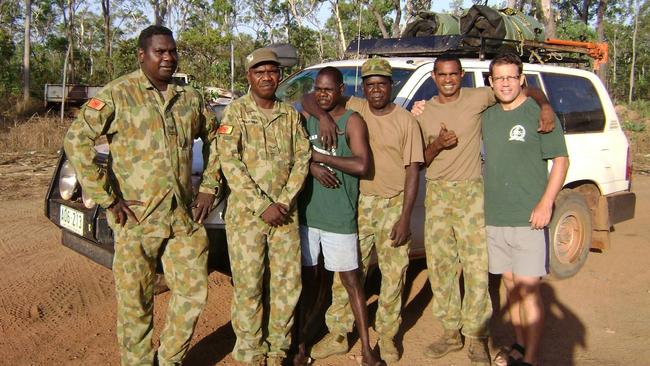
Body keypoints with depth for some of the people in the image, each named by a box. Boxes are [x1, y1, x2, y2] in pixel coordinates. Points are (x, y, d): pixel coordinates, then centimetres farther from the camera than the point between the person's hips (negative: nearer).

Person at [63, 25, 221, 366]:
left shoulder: (190, 97, 9)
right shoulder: (118, 94, -6)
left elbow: (215, 139, 20)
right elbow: (76, 140, -11)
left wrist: (209, 187, 10)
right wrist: (107, 199, -14)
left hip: (186, 217, 5)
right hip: (136, 219, -4)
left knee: (193, 292, 9)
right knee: (136, 303, 6)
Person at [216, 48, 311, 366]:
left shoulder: (291, 115, 9)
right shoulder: (235, 112, -3)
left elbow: (302, 158, 4)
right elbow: (230, 163, -11)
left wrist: (285, 201, -9)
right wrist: (263, 207, -15)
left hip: (285, 214, 4)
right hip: (246, 214, -3)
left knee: (287, 282, 8)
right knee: (248, 285, 3)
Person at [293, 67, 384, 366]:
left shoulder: (352, 121, -6)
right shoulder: (306, 116, 9)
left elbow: (362, 166, -18)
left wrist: (319, 156, -13)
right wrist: (312, 167, -13)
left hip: (340, 216, -4)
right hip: (306, 212, 4)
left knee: (350, 279, 4)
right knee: (307, 277, 12)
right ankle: (299, 341, 24)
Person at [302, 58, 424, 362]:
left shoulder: (406, 121, -2)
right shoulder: (353, 109, 2)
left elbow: (412, 170, -4)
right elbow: (308, 98, 2)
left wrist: (405, 217, -10)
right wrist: (323, 116, -21)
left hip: (394, 205, -1)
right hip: (359, 203, 1)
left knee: (393, 275, 7)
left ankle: (387, 336, 24)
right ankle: (337, 335, 20)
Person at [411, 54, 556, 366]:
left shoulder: (478, 98, -2)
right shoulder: (424, 112, 8)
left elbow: (527, 89, 2)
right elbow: (420, 161, 9)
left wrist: (545, 105, -18)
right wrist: (437, 144, -10)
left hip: (470, 192, -3)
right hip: (436, 195, 4)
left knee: (476, 267, -5)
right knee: (440, 266, 8)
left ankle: (476, 338, 7)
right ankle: (450, 332, 21)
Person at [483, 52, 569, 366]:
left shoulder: (539, 113, -5)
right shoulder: (486, 116, 11)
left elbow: (560, 159, -5)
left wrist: (546, 203, -15)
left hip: (528, 219, -5)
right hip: (494, 218, 6)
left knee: (527, 289, -5)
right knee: (510, 285, 15)